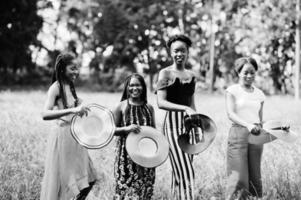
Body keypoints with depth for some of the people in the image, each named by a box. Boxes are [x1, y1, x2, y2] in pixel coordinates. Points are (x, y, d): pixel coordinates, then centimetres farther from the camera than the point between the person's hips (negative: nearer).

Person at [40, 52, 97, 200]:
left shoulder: (70, 87, 9)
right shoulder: (56, 88, -15)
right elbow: (45, 114, -30)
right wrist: (72, 110, -38)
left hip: (74, 137, 8)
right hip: (63, 137, -8)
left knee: (87, 180, 11)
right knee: (62, 181, 1)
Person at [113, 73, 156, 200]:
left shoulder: (149, 108, 6)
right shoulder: (122, 106, -2)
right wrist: (126, 129, -18)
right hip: (126, 153, -3)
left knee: (145, 188, 7)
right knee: (127, 188, -3)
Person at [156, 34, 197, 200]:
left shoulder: (191, 75, 14)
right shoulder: (165, 73, -4)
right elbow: (161, 103, -14)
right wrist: (185, 108, -25)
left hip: (189, 124, 6)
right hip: (173, 122, -6)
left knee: (179, 171, 10)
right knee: (185, 171, -12)